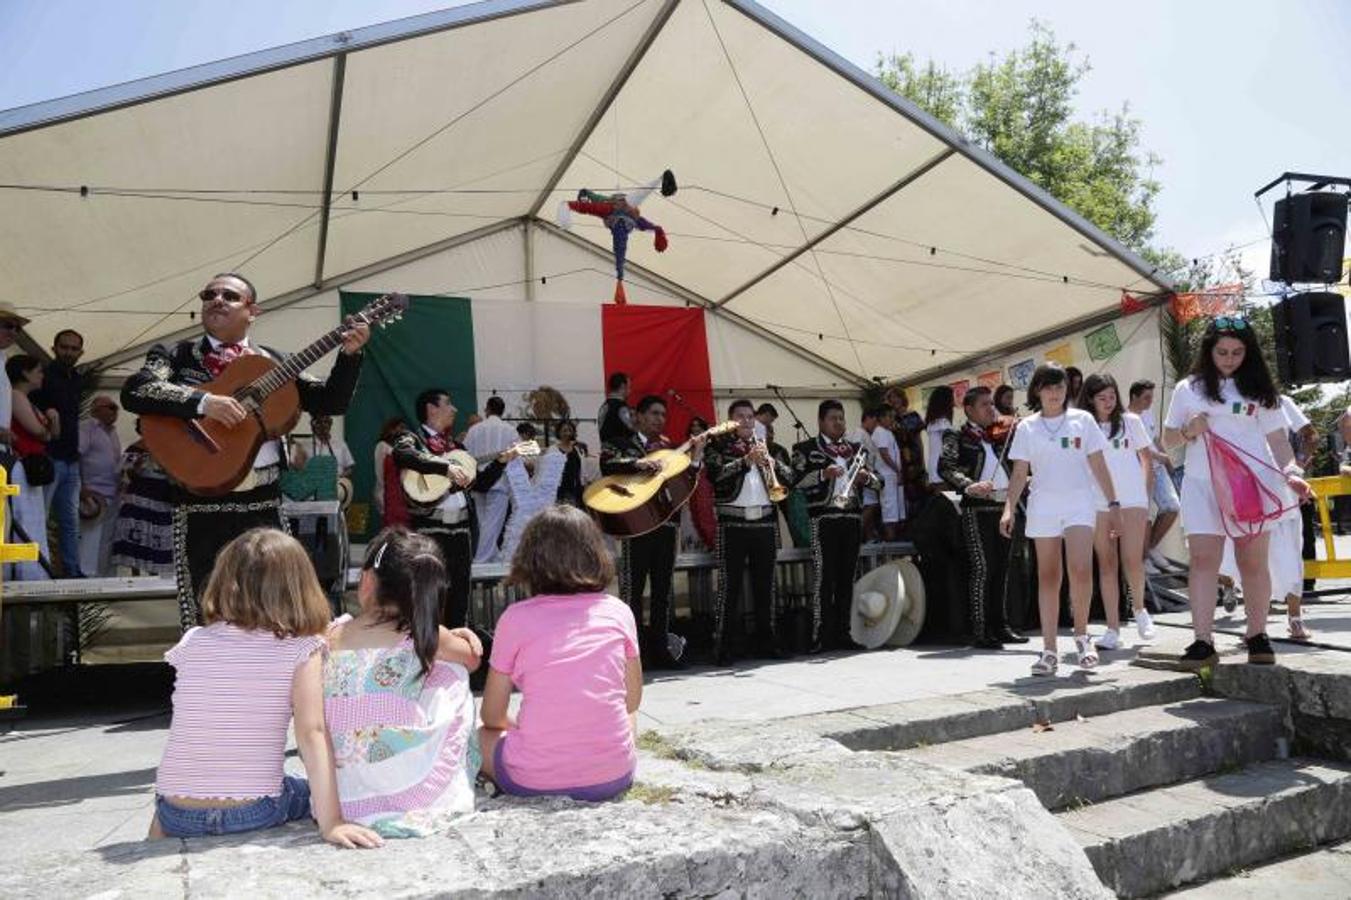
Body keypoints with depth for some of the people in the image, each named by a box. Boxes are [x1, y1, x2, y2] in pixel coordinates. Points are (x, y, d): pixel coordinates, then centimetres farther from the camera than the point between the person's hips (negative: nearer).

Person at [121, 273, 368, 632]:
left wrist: (350, 354, -5)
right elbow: (134, 392, -12)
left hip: (263, 504, 2)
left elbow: (330, 401, 9)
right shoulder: (174, 355, 6)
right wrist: (203, 401, -24)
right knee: (206, 614, 0)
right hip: (201, 506, -2)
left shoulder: (271, 361, 13)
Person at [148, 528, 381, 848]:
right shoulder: (301, 649, -12)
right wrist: (330, 822, -21)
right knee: (316, 793, 28)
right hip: (254, 815, -4)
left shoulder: (191, 643, -2)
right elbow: (312, 733, -20)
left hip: (179, 816, 5)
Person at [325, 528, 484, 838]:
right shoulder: (428, 638, -8)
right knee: (452, 673, 16)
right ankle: (458, 785, 23)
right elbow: (473, 659, 10)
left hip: (339, 793, 4)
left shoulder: (332, 634, -1)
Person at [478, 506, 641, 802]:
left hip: (533, 781, -2)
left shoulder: (516, 617, -3)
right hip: (613, 777, 2)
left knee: (481, 734, 28)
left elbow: (492, 716, 5)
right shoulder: (619, 611, 2)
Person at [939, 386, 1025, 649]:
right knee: (982, 568, -9)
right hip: (978, 508, -6)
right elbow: (946, 468, -15)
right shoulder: (958, 438, 1)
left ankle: (1000, 627, 21)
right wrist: (969, 486, -30)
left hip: (1003, 507, 6)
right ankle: (980, 632, -5)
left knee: (1000, 568, 11)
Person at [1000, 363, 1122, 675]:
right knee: (1048, 577, 3)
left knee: (1081, 570, -18)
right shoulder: (1026, 427, 7)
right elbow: (1019, 473, 5)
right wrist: (1009, 508, -7)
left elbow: (1098, 466, 7)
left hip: (1078, 502, -1)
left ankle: (1081, 634, 6)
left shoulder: (1082, 420, 6)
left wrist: (1113, 503, 2)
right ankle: (1049, 650, 8)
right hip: (1042, 506, 1)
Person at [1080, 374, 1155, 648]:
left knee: (1132, 559, -9)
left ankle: (1139, 608, 21)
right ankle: (1113, 628, 7)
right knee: (1106, 564, 3)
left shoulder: (1130, 421, 4)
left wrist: (1145, 490, 3)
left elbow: (1146, 458, 11)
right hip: (1098, 504, 1)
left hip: (1132, 500, 0)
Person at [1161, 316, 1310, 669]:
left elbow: (1277, 438, 6)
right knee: (1203, 560, -7)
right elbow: (1167, 439, 13)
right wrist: (1189, 432, -8)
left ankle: (1258, 637, 18)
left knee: (1253, 561, 4)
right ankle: (1203, 643, -8)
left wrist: (1291, 472, -10)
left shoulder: (1259, 388, 10)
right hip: (1203, 485, 0)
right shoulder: (1188, 389, 10)